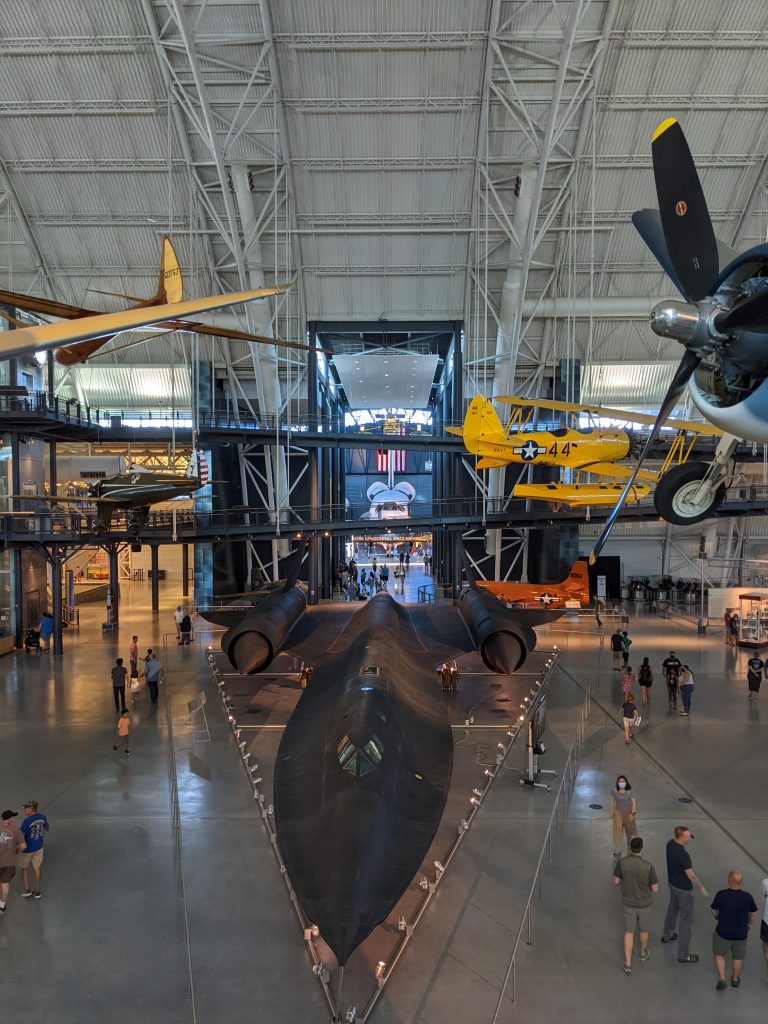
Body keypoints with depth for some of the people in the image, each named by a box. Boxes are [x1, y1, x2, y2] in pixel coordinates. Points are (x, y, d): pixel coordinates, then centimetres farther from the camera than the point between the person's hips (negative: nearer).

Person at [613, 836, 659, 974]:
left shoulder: (622, 862, -20)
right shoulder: (648, 866, -26)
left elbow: (616, 881, -6)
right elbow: (655, 889, -16)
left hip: (628, 903, 1)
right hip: (644, 904, -1)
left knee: (629, 933, 16)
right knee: (644, 930, 25)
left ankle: (628, 964, 19)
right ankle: (643, 953, 48)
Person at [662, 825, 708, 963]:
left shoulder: (670, 844, -9)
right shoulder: (683, 855, -35)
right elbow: (691, 875, -23)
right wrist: (701, 887, -8)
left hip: (672, 883, 8)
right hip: (683, 889, -8)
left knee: (672, 909, 30)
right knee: (686, 920, 5)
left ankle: (667, 935, 50)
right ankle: (683, 955, 14)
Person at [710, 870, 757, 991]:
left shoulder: (721, 895, -24)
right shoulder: (747, 897, -19)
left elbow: (713, 910, -8)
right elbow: (753, 913, 1)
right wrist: (750, 923, 23)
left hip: (723, 933, -1)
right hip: (741, 934, 2)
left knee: (720, 954, 24)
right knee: (737, 957, 26)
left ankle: (722, 980, 15)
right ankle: (735, 979, 44)